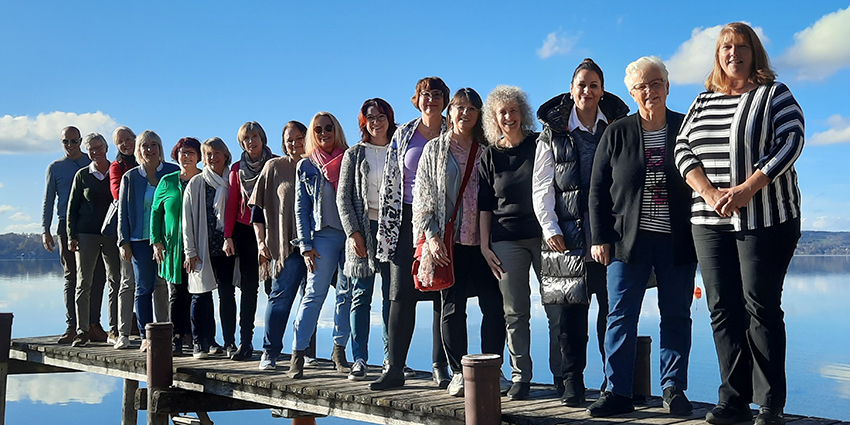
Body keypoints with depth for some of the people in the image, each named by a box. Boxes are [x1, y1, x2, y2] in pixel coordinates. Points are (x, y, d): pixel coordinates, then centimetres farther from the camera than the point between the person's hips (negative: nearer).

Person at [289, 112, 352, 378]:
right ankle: (298, 354, -3)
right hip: (323, 236, -1)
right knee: (314, 294, -7)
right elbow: (301, 209, 7)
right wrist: (305, 245, -1)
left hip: (352, 234, 1)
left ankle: (339, 349, 13)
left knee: (347, 294, 2)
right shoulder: (306, 166, 10)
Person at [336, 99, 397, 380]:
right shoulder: (354, 155, 8)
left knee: (392, 296, 2)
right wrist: (353, 232, -8)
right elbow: (343, 197, 4)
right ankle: (359, 359, 1)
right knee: (361, 296, -1)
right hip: (363, 228, -1)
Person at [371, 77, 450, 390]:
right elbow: (390, 183, 10)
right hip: (408, 221, 1)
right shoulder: (403, 135, 10)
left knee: (444, 296, 1)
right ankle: (394, 368, 2)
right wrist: (386, 228, 4)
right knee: (401, 295, -2)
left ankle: (441, 368, 10)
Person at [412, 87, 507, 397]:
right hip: (448, 242, -1)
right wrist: (431, 235, -6)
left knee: (494, 306, -2)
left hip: (482, 241, 1)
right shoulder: (434, 150, 8)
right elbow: (422, 197, 5)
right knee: (452, 307, 2)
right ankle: (458, 373, 10)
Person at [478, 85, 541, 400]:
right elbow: (484, 205, 12)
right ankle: (520, 377, 8)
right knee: (515, 312, 1)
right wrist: (484, 245, 5)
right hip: (507, 240, 1)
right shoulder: (490, 156, 10)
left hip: (542, 235, -1)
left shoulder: (540, 144, 5)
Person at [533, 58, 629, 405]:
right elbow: (541, 186, 8)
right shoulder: (553, 132, 10)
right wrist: (550, 228, -1)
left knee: (613, 309, -2)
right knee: (566, 315, -1)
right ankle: (571, 385, 8)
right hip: (567, 235, 0)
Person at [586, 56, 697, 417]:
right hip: (627, 239, 0)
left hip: (677, 241, 0)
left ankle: (673, 390, 15)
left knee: (676, 316, 5)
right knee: (620, 316, 0)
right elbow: (598, 190, 6)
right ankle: (617, 393, 7)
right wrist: (599, 238, -1)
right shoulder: (617, 134, 7)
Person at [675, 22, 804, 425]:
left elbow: (791, 142, -9)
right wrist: (708, 192, -9)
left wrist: (745, 190, -17)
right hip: (711, 222, 4)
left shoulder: (774, 94, 2)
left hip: (765, 219, -4)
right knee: (723, 310, 2)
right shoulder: (703, 102, 15)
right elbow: (683, 149, 8)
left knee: (761, 308, -5)